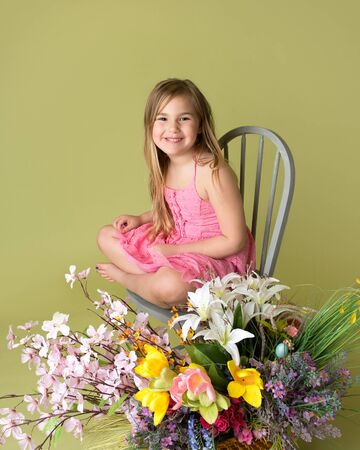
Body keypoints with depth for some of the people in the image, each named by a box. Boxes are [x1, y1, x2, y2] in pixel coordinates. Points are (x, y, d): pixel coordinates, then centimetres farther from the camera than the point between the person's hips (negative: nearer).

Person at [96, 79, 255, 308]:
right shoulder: (165, 166, -2)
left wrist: (174, 251, -18)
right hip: (173, 243, 8)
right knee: (106, 236, 10)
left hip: (217, 257, -8)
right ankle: (153, 279, -8)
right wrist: (141, 218, 3)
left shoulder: (212, 171, -25)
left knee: (170, 286, -38)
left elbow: (234, 241, -23)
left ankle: (124, 275, -5)